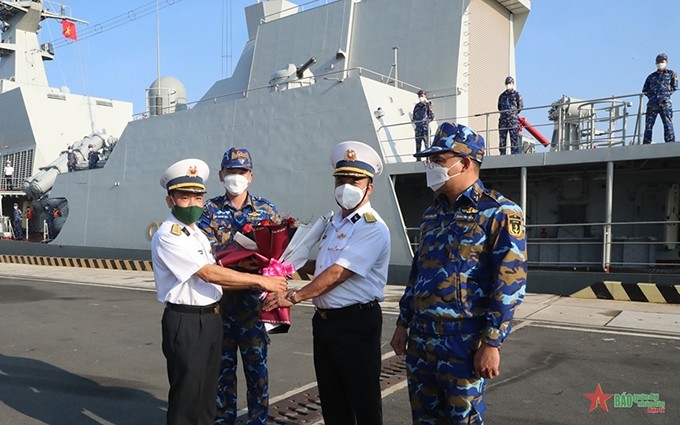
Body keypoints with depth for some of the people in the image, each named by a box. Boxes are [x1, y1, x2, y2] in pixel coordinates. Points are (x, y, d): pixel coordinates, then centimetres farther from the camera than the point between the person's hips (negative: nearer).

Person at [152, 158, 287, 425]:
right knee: (186, 396, 3)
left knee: (207, 394, 18)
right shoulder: (168, 236, -15)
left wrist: (256, 286, 1)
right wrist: (259, 280, -18)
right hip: (186, 323, -8)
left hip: (210, 319, 8)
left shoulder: (197, 233, 13)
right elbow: (208, 273, -22)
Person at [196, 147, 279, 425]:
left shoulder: (266, 209, 5)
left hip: (254, 299, 0)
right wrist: (243, 261, -25)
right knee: (222, 364, 11)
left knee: (257, 364, 6)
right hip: (219, 300, 0)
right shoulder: (209, 210, 2)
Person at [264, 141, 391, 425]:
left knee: (363, 401, 5)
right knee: (331, 399, 19)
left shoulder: (373, 228, -15)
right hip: (324, 320, 8)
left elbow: (337, 273, -22)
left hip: (356, 323, -8)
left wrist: (294, 297, -21)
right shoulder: (334, 222, 12)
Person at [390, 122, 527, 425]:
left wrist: (491, 343, -18)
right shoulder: (432, 213, 12)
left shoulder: (499, 213, -10)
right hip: (420, 340, 7)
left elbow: (510, 284, -15)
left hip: (464, 344, -7)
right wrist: (403, 323, 15)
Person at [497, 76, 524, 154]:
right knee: (502, 139, 2)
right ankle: (502, 155, 5)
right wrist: (504, 113, 11)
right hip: (503, 120, 4)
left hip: (513, 120, -4)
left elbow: (521, 107, 4)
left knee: (514, 139, -6)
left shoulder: (517, 94, 6)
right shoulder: (502, 95, 18)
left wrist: (514, 114, 5)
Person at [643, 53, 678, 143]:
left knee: (668, 124, -9)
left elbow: (674, 87, 10)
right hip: (652, 104, 3)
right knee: (648, 125, -3)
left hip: (665, 103, -3)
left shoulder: (672, 74, 14)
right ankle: (646, 144, -3)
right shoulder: (651, 76, 20)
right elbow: (644, 90, 21)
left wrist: (666, 93, 0)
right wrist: (651, 95, 5)